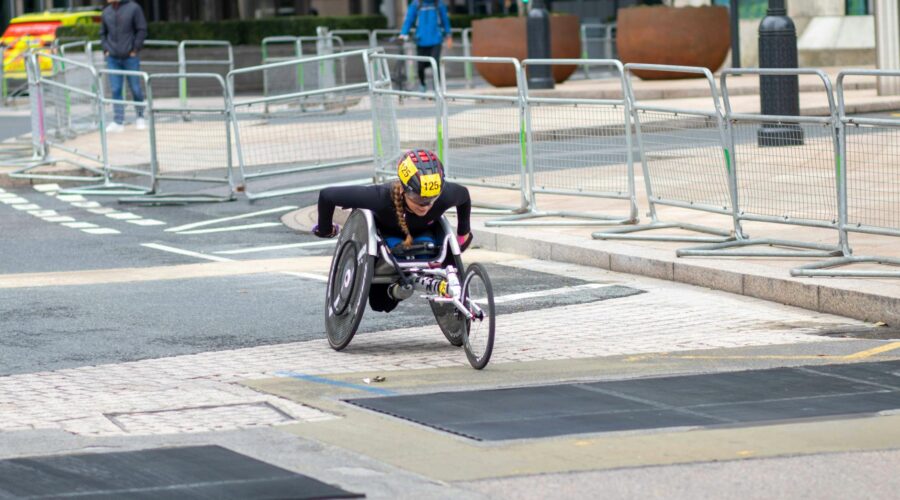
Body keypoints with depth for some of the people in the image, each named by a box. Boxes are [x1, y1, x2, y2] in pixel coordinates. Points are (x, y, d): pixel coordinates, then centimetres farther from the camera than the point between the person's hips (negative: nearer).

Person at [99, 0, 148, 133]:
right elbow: (103, 33, 17)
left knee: (136, 89, 3)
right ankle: (118, 122, 2)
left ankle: (140, 118, 21)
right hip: (113, 58, 3)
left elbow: (142, 30, -6)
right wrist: (106, 49, 4)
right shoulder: (107, 11, 8)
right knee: (115, 90, 0)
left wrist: (135, 50, -10)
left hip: (130, 57, -3)